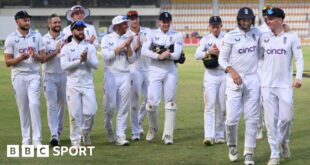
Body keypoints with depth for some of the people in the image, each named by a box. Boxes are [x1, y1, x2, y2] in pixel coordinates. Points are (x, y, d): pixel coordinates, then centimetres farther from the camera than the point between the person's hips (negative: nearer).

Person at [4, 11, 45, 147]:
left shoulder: (36, 36, 5)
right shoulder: (11, 39, -1)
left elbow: (43, 58, 5)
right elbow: (7, 62, -2)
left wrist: (35, 55, -16)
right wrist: (20, 58, -20)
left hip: (34, 75, 0)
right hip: (18, 76, 0)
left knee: (34, 104, -13)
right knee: (23, 107, 3)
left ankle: (37, 139, -11)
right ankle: (25, 139, 13)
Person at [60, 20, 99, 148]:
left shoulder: (90, 47, 9)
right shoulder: (66, 48, 2)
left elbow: (96, 65, 0)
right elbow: (64, 66, -11)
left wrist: (86, 59, -18)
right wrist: (79, 60, -17)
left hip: (88, 85, 2)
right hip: (73, 85, -2)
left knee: (90, 112, -5)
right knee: (75, 114, -2)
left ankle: (86, 134, 20)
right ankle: (75, 141, 7)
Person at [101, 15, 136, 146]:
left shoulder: (128, 39, 11)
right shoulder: (107, 39, 0)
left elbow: (132, 60, 7)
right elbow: (107, 55, -14)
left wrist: (128, 46, -7)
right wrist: (122, 45, -13)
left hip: (125, 75, 3)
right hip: (111, 75, -3)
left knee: (123, 108, -1)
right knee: (110, 105, -4)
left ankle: (120, 136, 2)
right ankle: (108, 127, 24)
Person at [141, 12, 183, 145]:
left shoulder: (177, 36, 4)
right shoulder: (152, 34, 4)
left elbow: (177, 55, -7)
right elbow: (144, 51, -9)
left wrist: (164, 54, -24)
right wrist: (159, 56, -22)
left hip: (171, 71, 1)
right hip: (155, 70, -1)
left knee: (170, 102, 0)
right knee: (152, 101, -8)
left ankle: (168, 135, 4)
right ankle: (153, 128, 19)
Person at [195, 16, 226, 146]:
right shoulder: (205, 40, 7)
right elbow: (197, 55, -5)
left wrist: (219, 53, -17)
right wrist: (208, 52, -20)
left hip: (225, 75, 0)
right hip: (210, 75, 0)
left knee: (222, 107, 4)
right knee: (210, 105, -8)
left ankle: (219, 135, 14)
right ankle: (208, 136, -16)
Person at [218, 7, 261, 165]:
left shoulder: (256, 33, 4)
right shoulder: (230, 37, -5)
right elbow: (222, 59, -4)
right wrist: (232, 72, -20)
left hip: (253, 80, 3)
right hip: (234, 80, -3)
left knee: (252, 118, 1)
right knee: (232, 118, -6)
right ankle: (232, 146, 20)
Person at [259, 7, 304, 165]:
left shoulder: (292, 37, -1)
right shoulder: (264, 37, 6)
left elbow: (299, 58, -2)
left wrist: (298, 77, -14)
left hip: (285, 84, -2)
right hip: (267, 85, 2)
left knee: (286, 117, -3)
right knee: (271, 119, 0)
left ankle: (283, 141, 28)